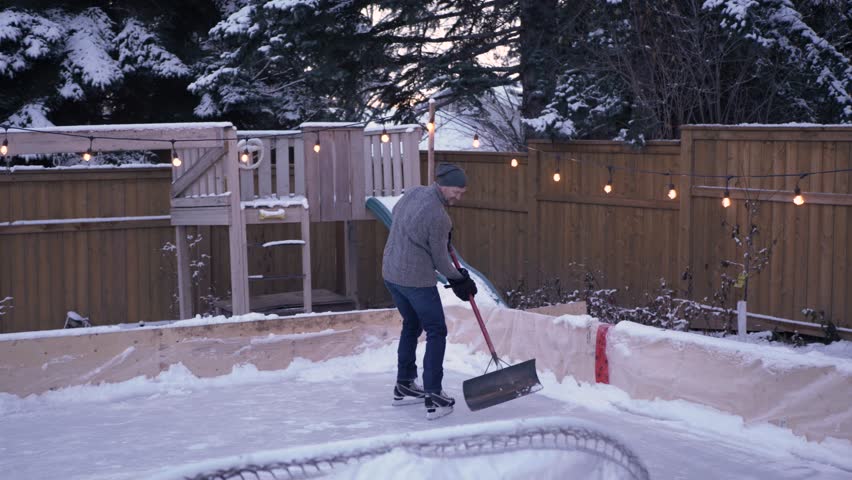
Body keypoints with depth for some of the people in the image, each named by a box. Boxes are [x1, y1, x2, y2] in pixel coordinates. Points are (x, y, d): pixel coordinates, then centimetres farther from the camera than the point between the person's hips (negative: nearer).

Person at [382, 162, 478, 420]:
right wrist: (459, 279, 7)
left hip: (391, 272, 9)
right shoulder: (438, 217, -21)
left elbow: (396, 213, 22)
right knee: (436, 332, 0)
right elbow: (440, 259, -12)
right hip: (417, 280, -9)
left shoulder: (414, 192, 2)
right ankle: (433, 398, -6)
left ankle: (404, 386, 31)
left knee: (411, 325, 23)